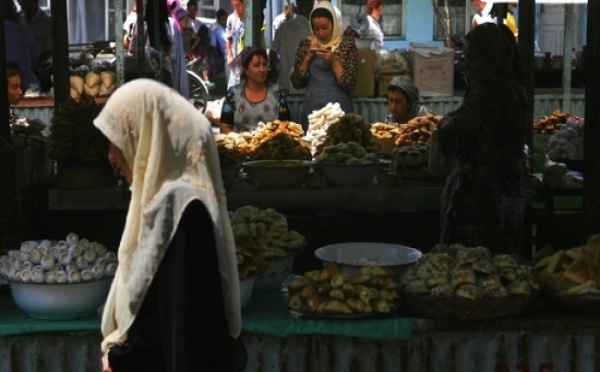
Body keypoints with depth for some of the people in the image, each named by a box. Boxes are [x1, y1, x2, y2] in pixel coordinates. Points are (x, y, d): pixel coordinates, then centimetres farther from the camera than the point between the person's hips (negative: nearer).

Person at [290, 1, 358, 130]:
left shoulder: (347, 44, -1)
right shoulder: (305, 45, 6)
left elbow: (350, 84, -7)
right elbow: (296, 83, 2)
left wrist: (333, 61, -17)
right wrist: (308, 57, -8)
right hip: (312, 109, 2)